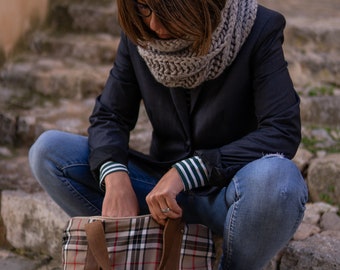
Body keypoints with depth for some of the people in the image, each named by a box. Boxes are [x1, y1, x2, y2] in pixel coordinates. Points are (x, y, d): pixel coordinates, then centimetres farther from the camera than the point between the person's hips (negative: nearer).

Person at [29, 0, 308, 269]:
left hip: (234, 192, -3)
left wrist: (188, 171, -30)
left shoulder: (259, 29, -13)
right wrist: (115, 177, -23)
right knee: (49, 150, -12)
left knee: (277, 178, -38)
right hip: (163, 190, 4)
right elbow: (109, 116, -1)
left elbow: (283, 133, -21)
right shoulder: (138, 35, -2)